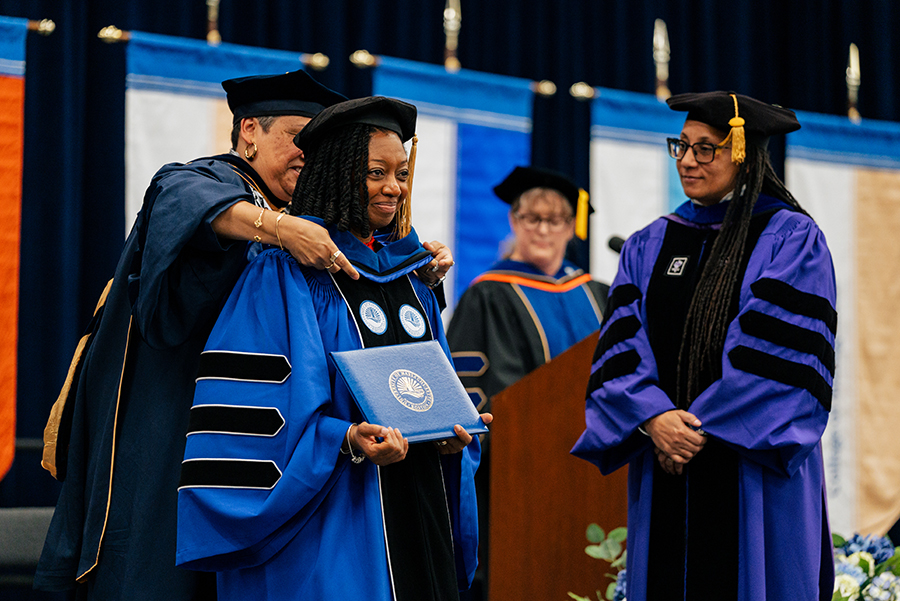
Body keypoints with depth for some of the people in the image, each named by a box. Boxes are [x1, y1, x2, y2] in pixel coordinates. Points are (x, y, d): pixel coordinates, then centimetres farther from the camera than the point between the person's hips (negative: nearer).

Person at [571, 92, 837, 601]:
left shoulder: (792, 240, -1)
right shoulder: (649, 247, 13)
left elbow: (778, 351, -11)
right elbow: (621, 345, 3)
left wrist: (702, 426, -15)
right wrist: (653, 417, -15)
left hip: (756, 472, -4)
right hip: (666, 470, 4)